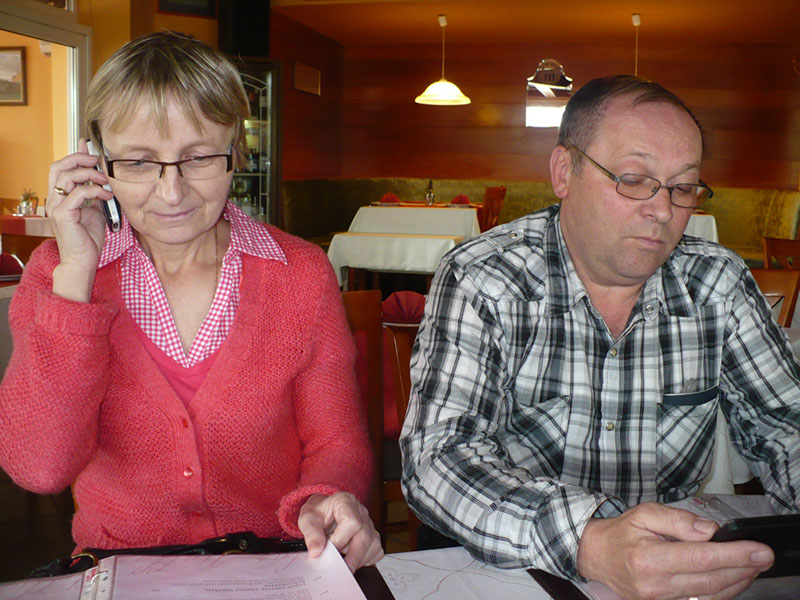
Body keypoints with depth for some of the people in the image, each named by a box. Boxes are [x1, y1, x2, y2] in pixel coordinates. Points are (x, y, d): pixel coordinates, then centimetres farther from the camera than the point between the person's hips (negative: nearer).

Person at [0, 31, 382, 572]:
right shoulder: (57, 271, -2)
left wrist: (324, 503, -22)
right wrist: (75, 273, -17)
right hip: (118, 574, 0)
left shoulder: (302, 274, -3)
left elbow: (336, 442, 0)